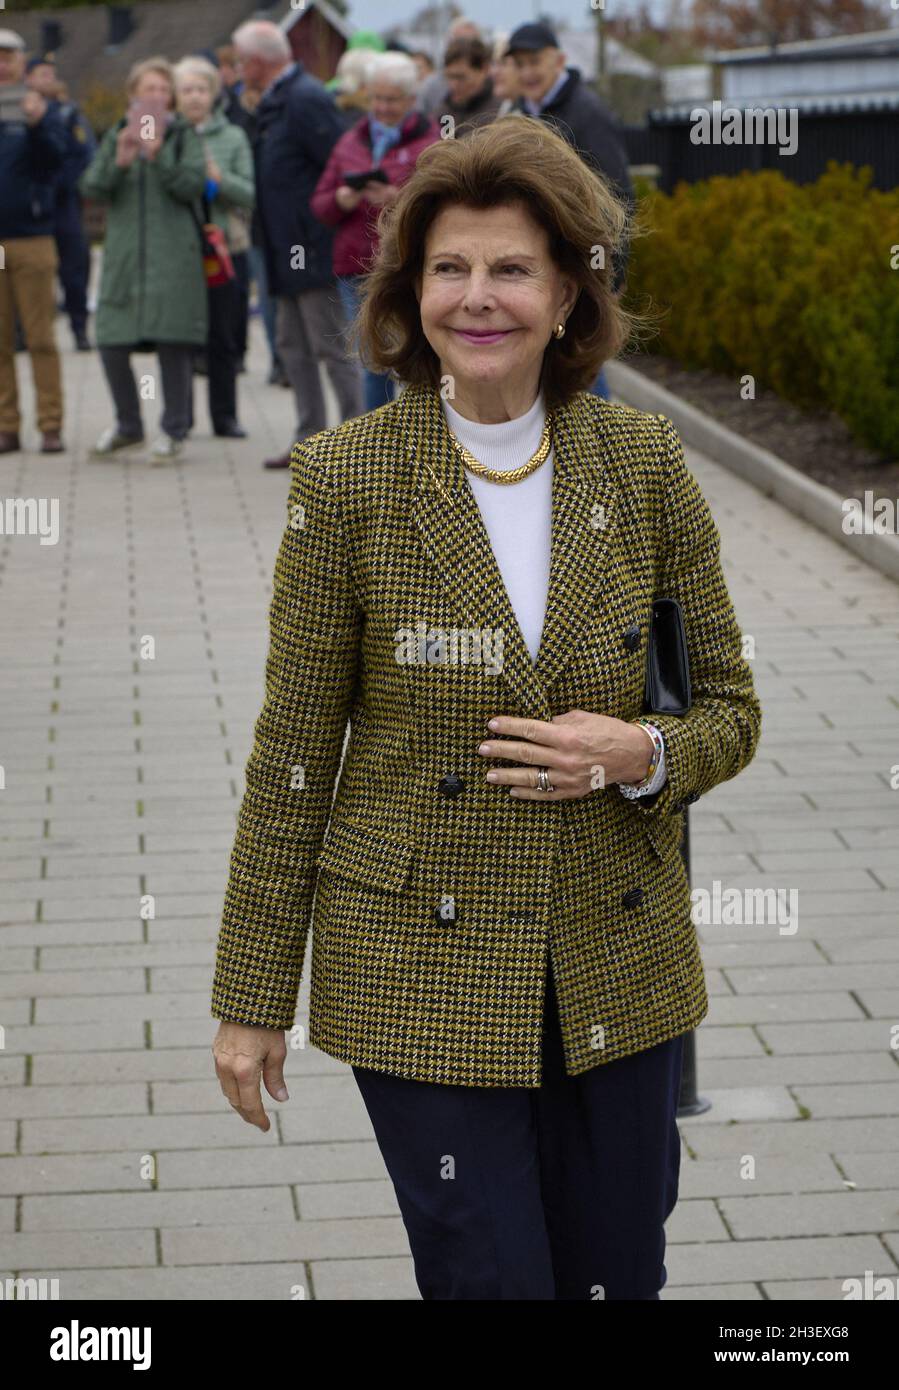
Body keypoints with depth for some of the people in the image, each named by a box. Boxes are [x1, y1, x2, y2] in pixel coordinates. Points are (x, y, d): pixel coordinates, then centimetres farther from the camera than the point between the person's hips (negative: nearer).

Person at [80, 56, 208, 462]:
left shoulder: (184, 136, 5)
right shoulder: (116, 137, 12)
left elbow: (193, 184, -7)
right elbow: (90, 187, 3)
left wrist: (158, 156, -18)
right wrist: (119, 161, -14)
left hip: (173, 257, -3)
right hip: (123, 256, 3)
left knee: (173, 344, -5)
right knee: (111, 345, 2)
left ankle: (174, 431, 8)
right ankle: (127, 425, 22)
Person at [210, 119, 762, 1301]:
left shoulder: (643, 463, -1)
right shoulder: (348, 477, -8)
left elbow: (731, 710, 6)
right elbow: (293, 753, -3)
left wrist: (638, 754, -17)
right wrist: (249, 1001, -2)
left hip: (617, 970, 3)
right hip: (423, 971, -3)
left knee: (619, 1276, 13)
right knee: (493, 1279, -1)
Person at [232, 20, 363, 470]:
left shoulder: (304, 100, -16)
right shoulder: (278, 101, 15)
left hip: (316, 248, -11)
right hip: (291, 255, 11)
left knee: (333, 347, -6)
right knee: (294, 347, 14)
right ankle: (310, 441, 20)